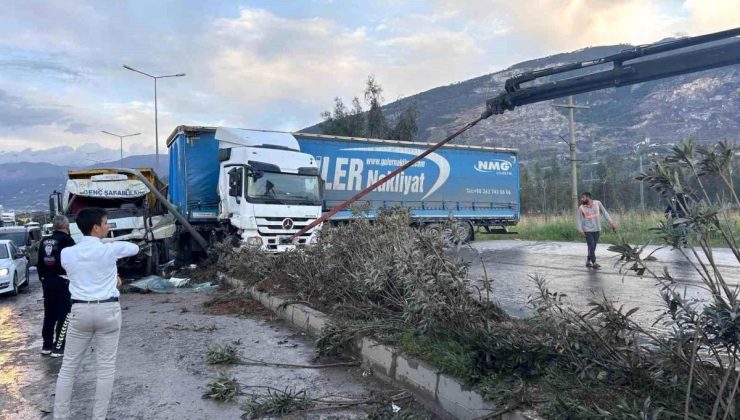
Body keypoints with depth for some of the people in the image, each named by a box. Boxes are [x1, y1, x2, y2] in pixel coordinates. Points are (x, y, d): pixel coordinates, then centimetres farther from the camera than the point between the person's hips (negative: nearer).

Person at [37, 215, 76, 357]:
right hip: (63, 281, -7)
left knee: (49, 314, 15)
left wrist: (43, 278, 23)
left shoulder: (44, 241, 9)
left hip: (47, 281, 7)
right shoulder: (67, 240, -13)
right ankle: (58, 347, -2)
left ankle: (47, 346, 21)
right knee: (64, 315, -1)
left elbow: (39, 263, 14)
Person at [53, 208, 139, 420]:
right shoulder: (110, 249, -8)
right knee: (106, 366, 7)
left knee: (68, 366, 14)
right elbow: (135, 248, 11)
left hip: (80, 311, 3)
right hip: (108, 310, -3)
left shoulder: (67, 253, 1)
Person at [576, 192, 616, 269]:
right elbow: (578, 219, -6)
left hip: (597, 229, 3)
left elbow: (604, 212, 5)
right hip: (588, 230, -3)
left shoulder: (597, 203, -2)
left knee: (593, 246, 8)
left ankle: (588, 261, 20)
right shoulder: (581, 208, -6)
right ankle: (594, 262, 0)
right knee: (591, 246, -8)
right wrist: (580, 229, -17)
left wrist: (611, 222, 0)